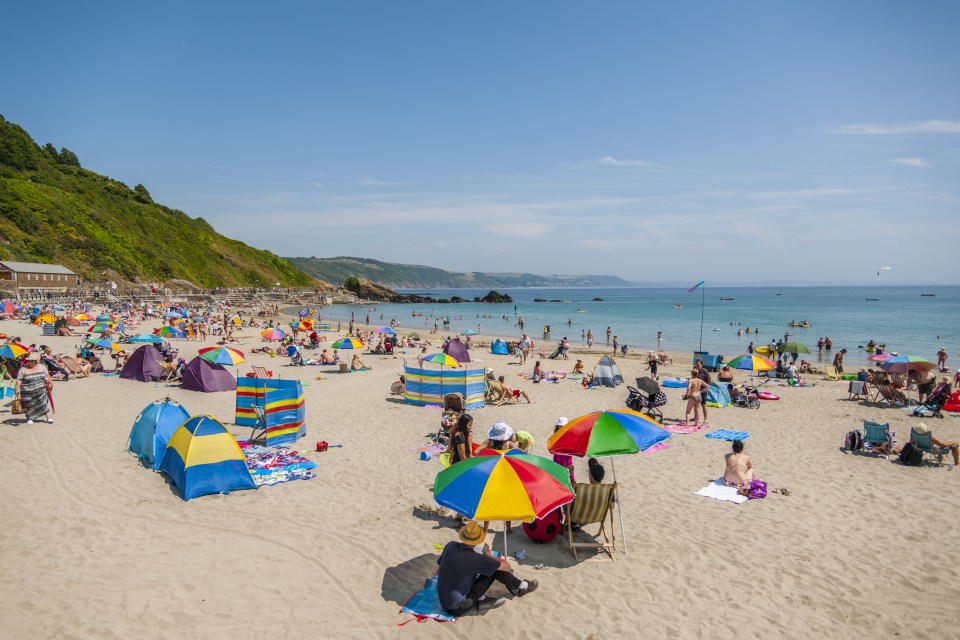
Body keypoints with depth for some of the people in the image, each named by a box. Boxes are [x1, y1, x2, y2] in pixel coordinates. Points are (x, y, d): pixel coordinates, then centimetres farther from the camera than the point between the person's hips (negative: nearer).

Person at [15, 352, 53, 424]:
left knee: (44, 403, 3)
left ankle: (48, 417, 10)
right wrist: (17, 389, -18)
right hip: (28, 393, -2)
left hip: (41, 391, 2)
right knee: (29, 405, 6)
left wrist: (50, 383, 20)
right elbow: (19, 380, -11)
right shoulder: (23, 369, -8)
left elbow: (47, 376, 15)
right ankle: (29, 418, 21)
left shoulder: (42, 367, 2)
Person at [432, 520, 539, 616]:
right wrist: (490, 556, 11)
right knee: (495, 570, -1)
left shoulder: (451, 545, -5)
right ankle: (520, 587, 22)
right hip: (458, 608, -6)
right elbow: (507, 566, -7)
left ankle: (480, 600, 11)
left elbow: (435, 571, 10)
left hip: (443, 603, 6)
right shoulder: (474, 558, -20)